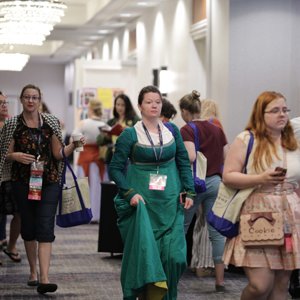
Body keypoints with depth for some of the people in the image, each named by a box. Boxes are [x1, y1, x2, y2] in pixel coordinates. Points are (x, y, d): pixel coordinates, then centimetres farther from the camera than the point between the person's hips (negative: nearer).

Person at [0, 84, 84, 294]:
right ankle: (33, 271, 26)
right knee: (28, 227, 9)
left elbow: (58, 154, 7)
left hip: (49, 182, -1)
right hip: (23, 182, 1)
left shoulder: (51, 122, 6)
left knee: (45, 229, -11)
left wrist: (73, 145, -10)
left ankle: (44, 279, -18)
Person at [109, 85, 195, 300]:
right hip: (142, 202, -3)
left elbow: (184, 163, 14)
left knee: (173, 253, -3)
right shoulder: (130, 135, -3)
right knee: (144, 250, -8)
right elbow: (115, 168, -2)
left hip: (170, 202, 3)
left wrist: (189, 191, 4)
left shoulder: (172, 131, 8)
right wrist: (130, 193, -13)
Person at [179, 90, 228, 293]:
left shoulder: (187, 130, -8)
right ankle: (220, 280, 3)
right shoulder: (217, 130, 8)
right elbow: (227, 159, 8)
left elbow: (190, 156, -22)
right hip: (215, 182, 4)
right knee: (217, 231, 4)